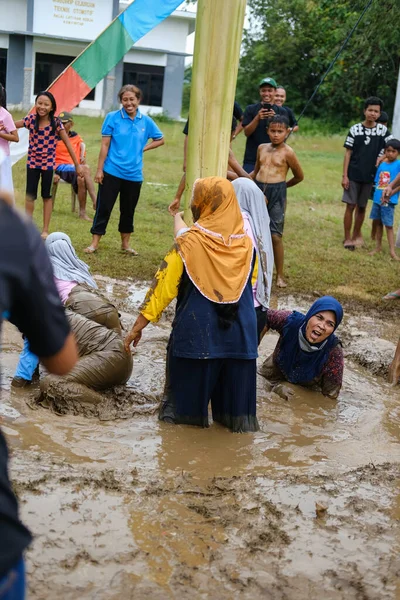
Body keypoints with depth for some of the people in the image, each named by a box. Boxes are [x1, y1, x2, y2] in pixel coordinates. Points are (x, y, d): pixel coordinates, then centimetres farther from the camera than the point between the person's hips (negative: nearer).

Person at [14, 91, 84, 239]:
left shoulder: (56, 123, -13)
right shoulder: (31, 119, -7)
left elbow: (68, 144, -11)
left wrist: (77, 165, -12)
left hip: (48, 164, -2)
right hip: (32, 163, 2)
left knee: (47, 196, 9)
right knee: (30, 196, 7)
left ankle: (45, 230, 18)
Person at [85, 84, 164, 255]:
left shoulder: (146, 121, 2)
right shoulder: (112, 118, -5)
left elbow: (160, 140, 16)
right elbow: (105, 145, -5)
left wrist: (143, 148, 2)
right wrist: (99, 170, -8)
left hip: (134, 175, 3)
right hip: (112, 172, -3)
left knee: (128, 210, 14)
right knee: (104, 207, 0)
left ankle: (125, 244, 27)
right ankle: (95, 243, 7)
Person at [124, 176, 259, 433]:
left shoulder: (189, 242, -11)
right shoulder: (246, 243, 1)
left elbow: (163, 286, -9)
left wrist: (138, 326, -1)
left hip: (196, 334, -3)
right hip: (240, 334, 4)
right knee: (234, 389, 14)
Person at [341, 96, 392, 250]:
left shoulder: (383, 130, -1)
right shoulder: (355, 129, -4)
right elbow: (348, 153, -2)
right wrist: (344, 175, -7)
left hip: (369, 176, 2)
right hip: (353, 175, -2)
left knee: (362, 207, 11)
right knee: (350, 206, -2)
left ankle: (356, 235, 26)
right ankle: (347, 238, 8)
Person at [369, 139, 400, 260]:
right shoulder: (381, 165, 8)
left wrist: (390, 193, -20)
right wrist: (377, 194, 2)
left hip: (389, 201, -6)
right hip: (377, 199, 6)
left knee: (388, 225, -5)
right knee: (377, 222, 15)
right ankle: (378, 246, 29)